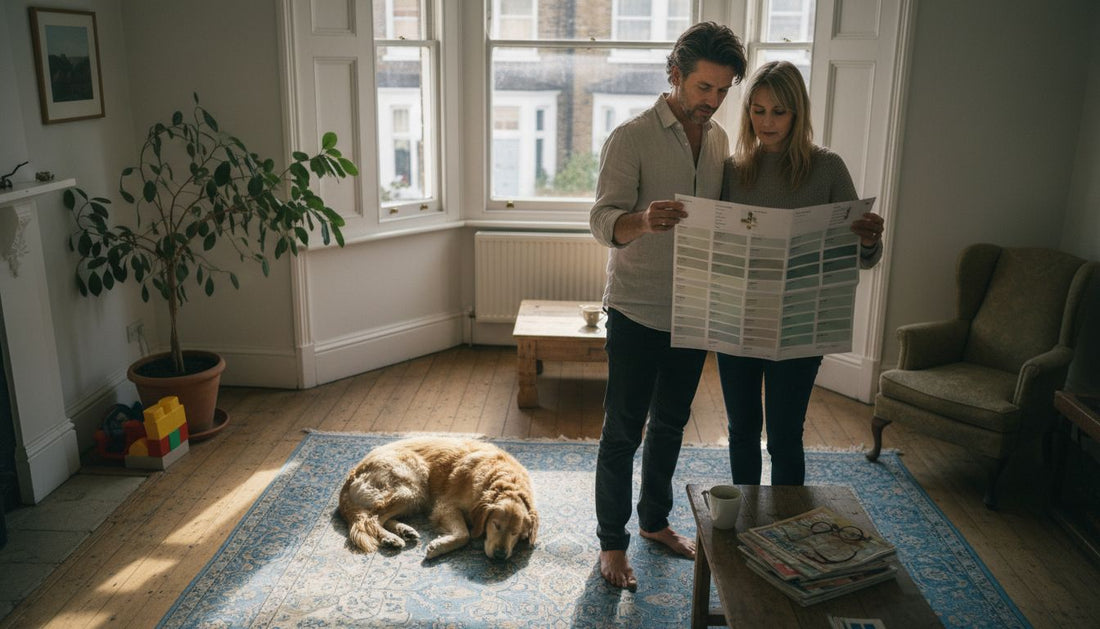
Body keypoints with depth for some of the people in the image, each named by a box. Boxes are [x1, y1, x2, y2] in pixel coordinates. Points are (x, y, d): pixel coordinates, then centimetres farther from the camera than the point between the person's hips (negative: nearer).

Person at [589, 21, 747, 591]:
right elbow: (604, 221, -21)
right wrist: (644, 220, -43)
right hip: (637, 313, -6)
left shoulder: (719, 139, 8)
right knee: (623, 432, 4)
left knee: (670, 424, 18)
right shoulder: (630, 138, -12)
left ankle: (655, 520, 37)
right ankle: (611, 540, 20)